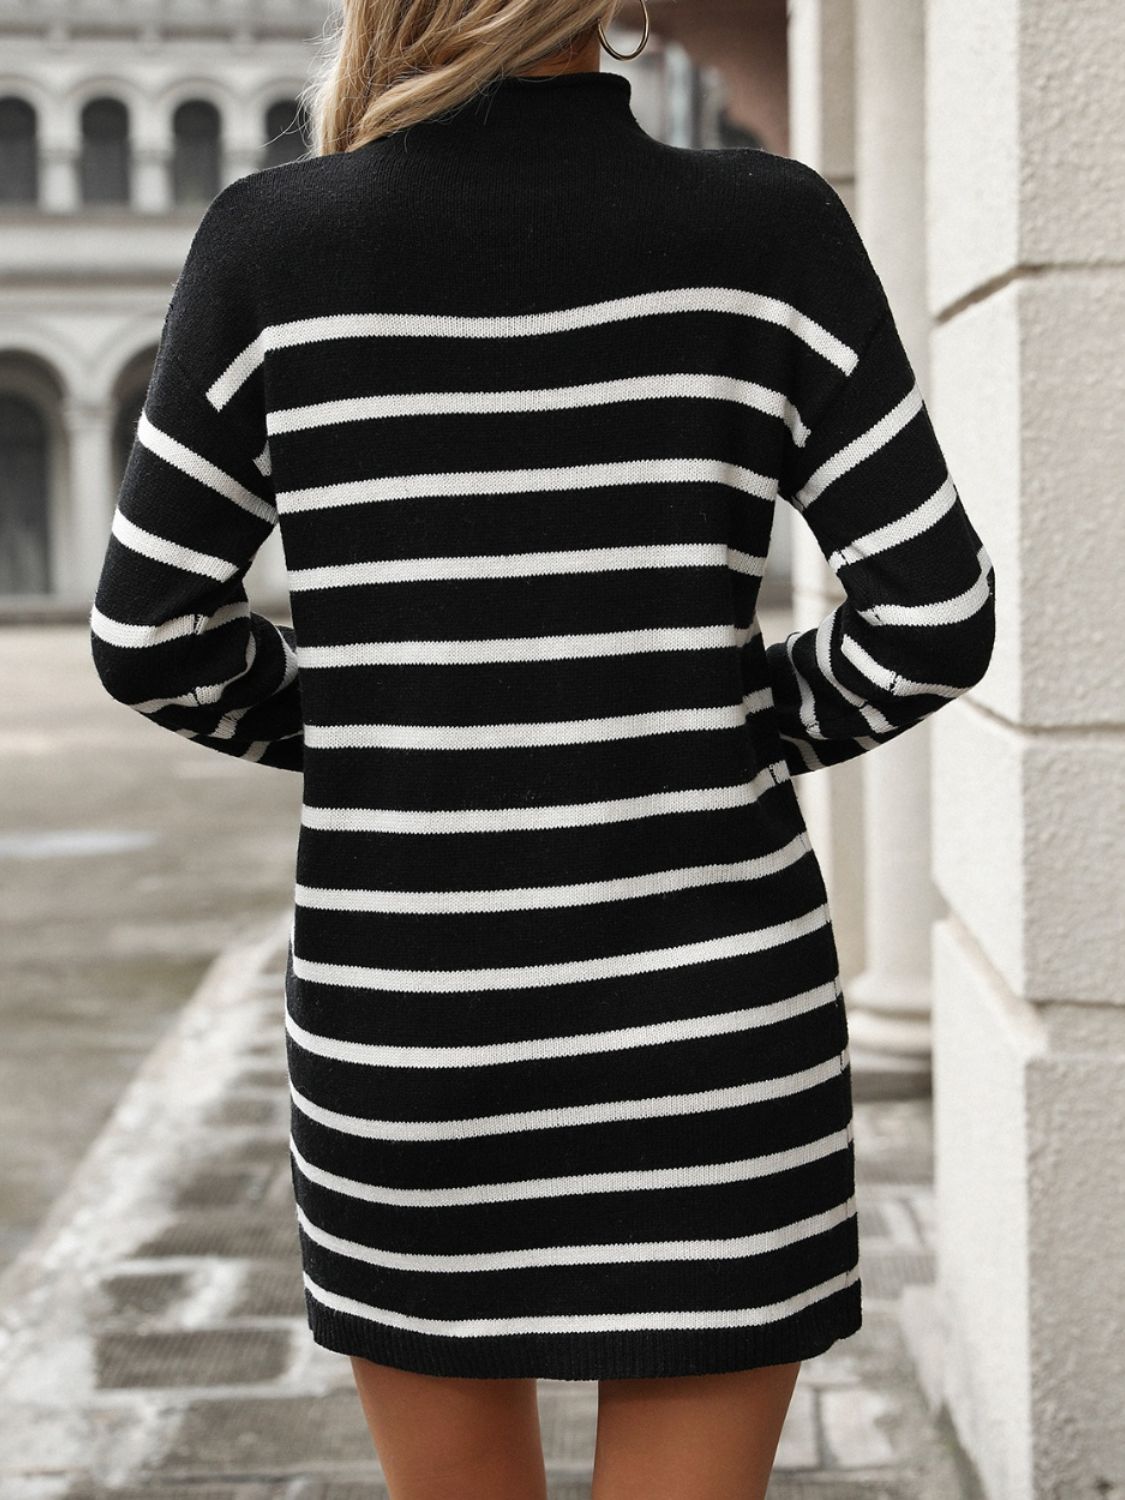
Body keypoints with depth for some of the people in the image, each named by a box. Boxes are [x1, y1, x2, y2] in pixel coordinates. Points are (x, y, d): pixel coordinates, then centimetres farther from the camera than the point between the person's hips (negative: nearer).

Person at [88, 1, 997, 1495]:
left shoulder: (269, 245, -6)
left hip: (409, 1034, 1)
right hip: (702, 1028, -1)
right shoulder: (768, 227, -8)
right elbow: (934, 613, -8)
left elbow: (149, 635, 0)